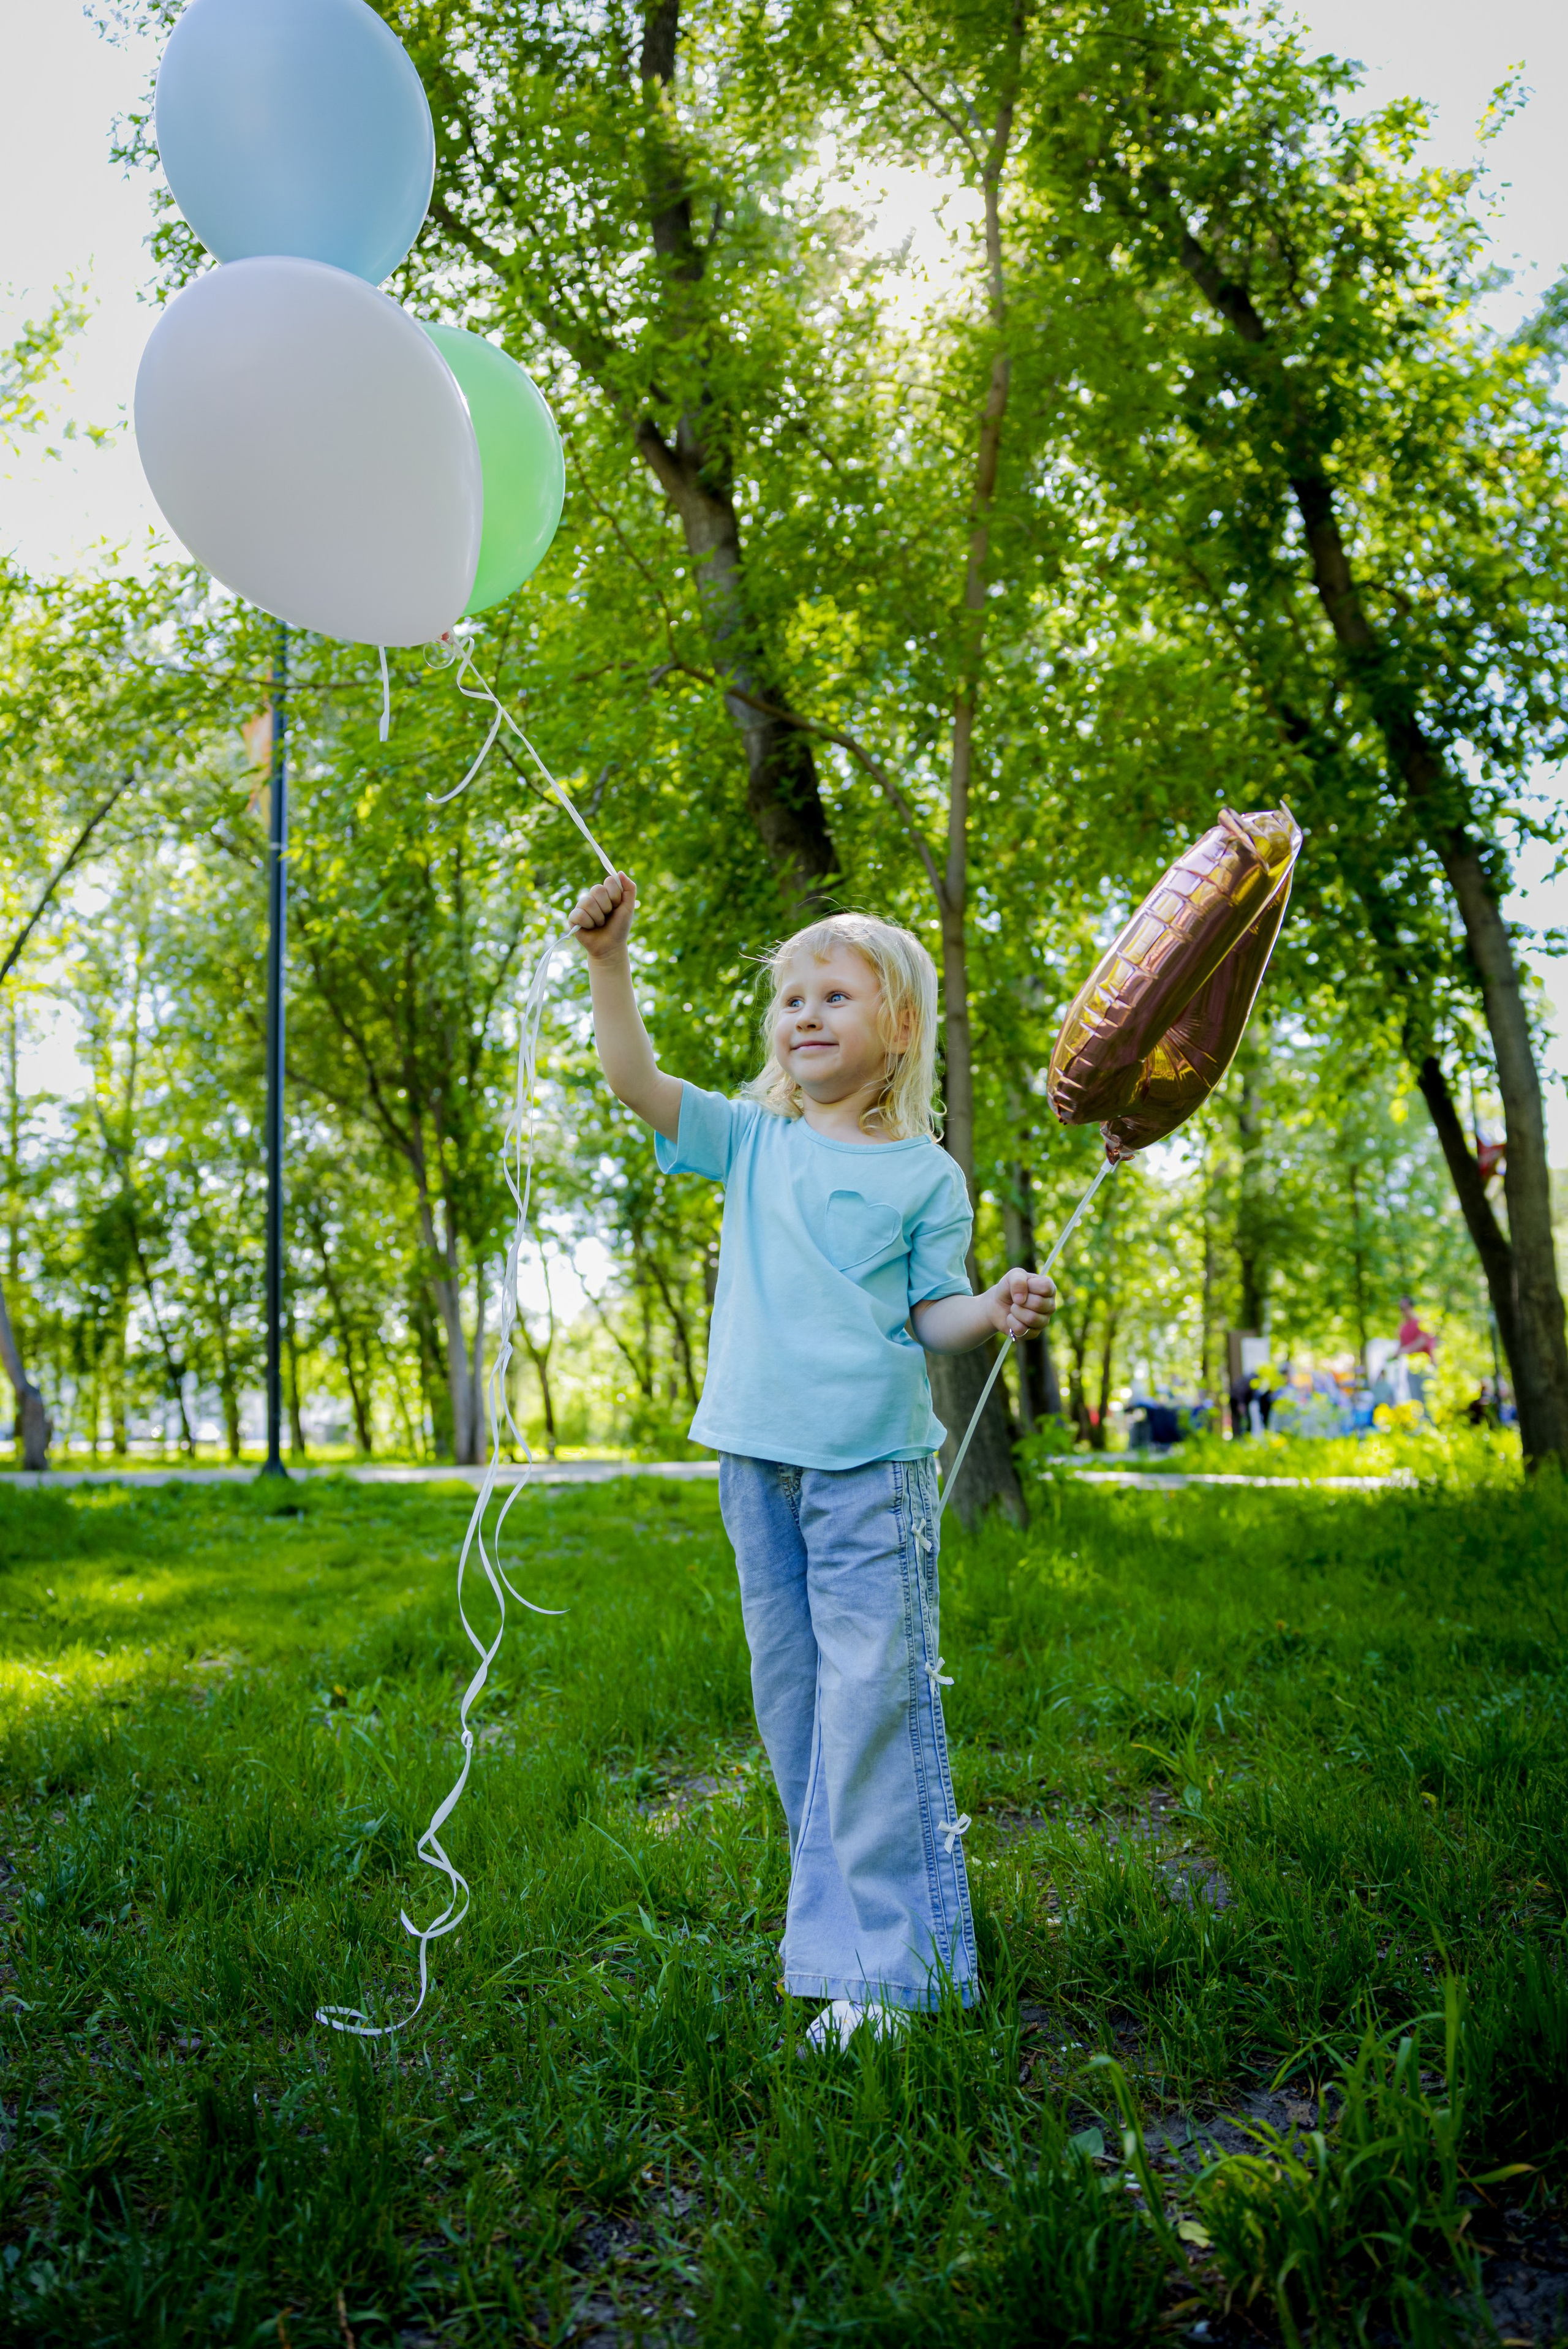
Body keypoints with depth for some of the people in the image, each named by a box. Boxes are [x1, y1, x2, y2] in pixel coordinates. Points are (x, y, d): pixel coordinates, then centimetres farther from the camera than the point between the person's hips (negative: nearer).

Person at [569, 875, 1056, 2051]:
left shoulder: (925, 1172, 2)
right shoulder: (751, 1141, 9)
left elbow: (931, 1312, 2)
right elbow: (638, 1080, 0)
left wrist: (995, 1310, -18)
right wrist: (608, 961, -11)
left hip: (873, 1467, -4)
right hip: (760, 1461, 4)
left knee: (873, 1701, -6)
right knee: (791, 1701, 12)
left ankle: (886, 1967, 3)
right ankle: (835, 1922, 27)